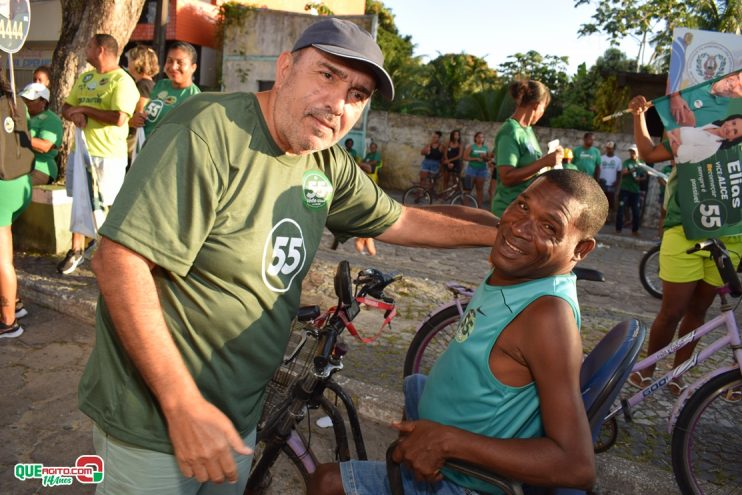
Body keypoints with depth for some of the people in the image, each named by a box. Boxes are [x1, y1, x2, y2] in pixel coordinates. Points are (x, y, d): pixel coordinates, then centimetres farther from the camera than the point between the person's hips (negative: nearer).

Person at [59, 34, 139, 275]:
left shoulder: (122, 80, -10)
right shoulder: (85, 78, 16)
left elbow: (119, 118, -23)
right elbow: (66, 108, 18)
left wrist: (86, 109, -11)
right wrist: (75, 115, -6)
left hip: (108, 154, -8)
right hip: (81, 149, 8)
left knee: (114, 205, -2)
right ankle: (76, 250, 28)